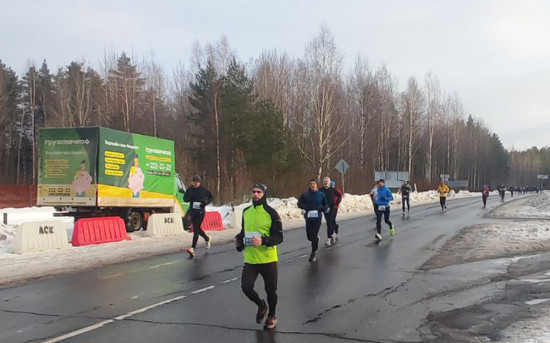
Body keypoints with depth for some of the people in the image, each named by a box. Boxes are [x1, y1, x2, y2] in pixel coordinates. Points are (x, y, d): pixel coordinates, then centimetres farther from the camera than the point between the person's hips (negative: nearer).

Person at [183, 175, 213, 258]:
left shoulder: (203, 190, -4)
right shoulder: (190, 190, 5)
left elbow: (211, 197, 6)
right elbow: (185, 199, 3)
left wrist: (206, 202, -11)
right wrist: (189, 198, -19)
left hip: (201, 212, -5)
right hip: (193, 211, 5)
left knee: (196, 230, -13)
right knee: (197, 229, 16)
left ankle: (193, 248, -18)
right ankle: (207, 238, 45)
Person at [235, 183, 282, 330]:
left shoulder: (271, 213, -12)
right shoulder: (246, 212, 5)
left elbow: (279, 237, -13)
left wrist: (263, 241, -28)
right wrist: (240, 238, 0)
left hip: (268, 259, -4)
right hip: (250, 259, 4)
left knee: (270, 290, 9)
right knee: (246, 287, -8)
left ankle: (271, 316, 37)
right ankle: (261, 305, 25)